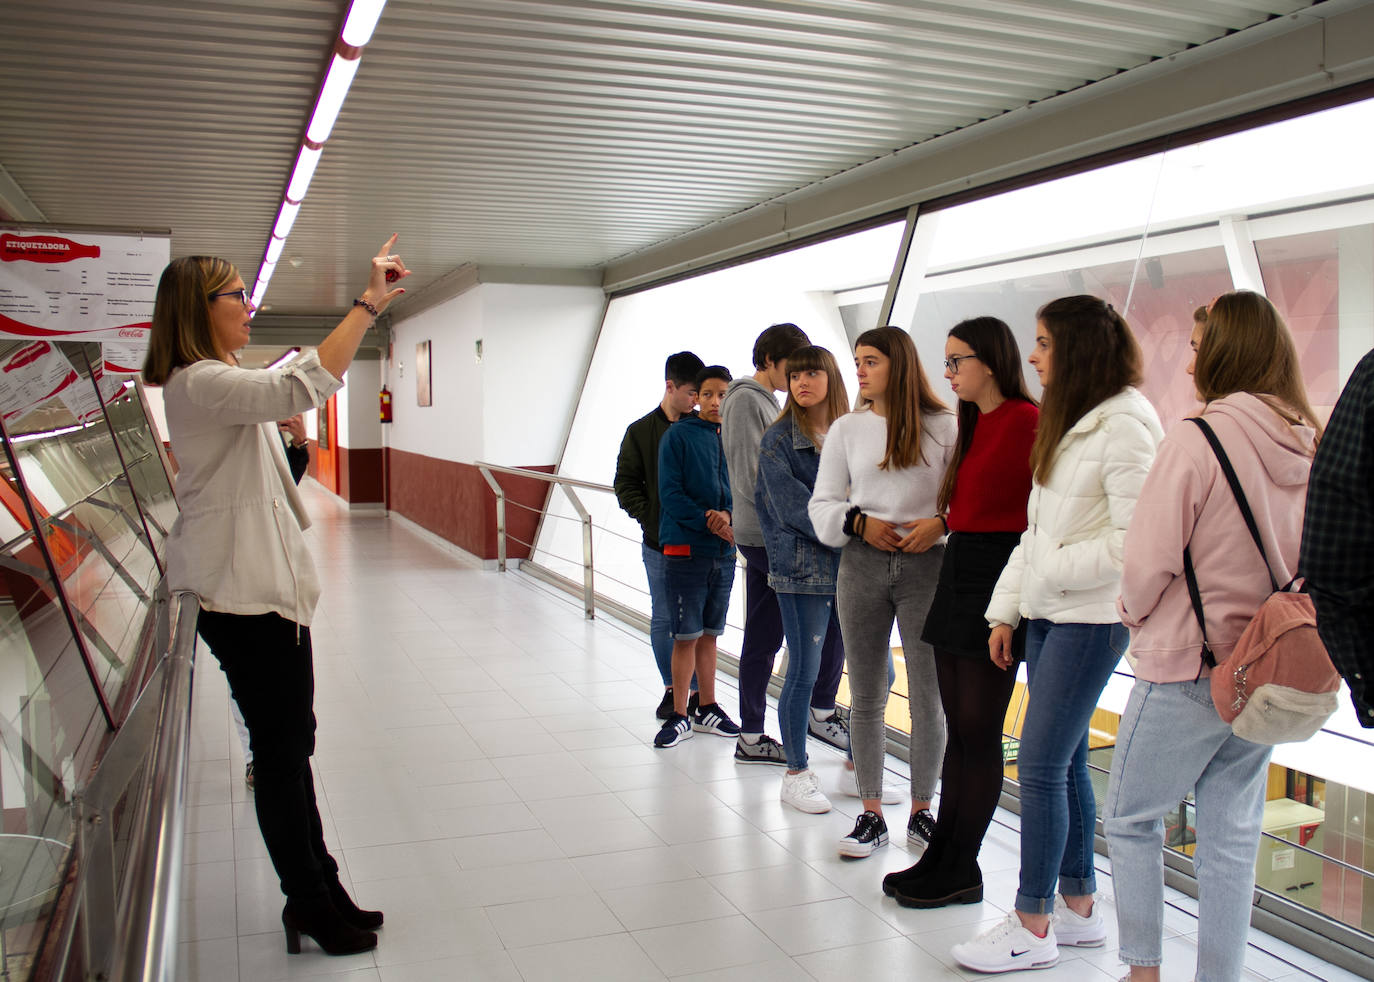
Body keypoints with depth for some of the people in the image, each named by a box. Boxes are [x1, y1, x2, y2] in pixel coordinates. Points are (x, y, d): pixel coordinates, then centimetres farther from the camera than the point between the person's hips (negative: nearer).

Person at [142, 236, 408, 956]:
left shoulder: (221, 380, 17)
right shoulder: (198, 384, -18)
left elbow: (303, 367, 29)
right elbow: (299, 389, -31)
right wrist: (367, 304, -29)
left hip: (268, 587, 11)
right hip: (244, 598, -11)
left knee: (290, 745, 14)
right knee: (282, 751, 0)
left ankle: (321, 892, 24)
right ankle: (310, 905, 14)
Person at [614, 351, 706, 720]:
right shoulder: (641, 431, 2)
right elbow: (625, 484, 3)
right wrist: (649, 518, -8)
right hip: (659, 544, 0)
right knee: (663, 619, 8)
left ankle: (697, 691, 15)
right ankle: (671, 690, 21)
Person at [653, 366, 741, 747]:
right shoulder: (678, 435, -5)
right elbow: (670, 493, -11)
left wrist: (729, 514, -13)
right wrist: (709, 522, -19)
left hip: (724, 550, 4)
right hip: (685, 547, -4)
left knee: (709, 633, 13)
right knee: (686, 635, -1)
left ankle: (708, 708, 23)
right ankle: (680, 715, 9)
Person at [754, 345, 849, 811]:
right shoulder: (777, 441, -2)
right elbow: (794, 508, -12)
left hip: (853, 568, 5)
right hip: (803, 570, -4)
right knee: (804, 672, 2)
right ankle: (796, 775, 17)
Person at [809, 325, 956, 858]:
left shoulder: (943, 426, 1)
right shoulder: (846, 428, 8)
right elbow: (822, 504, 7)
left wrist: (941, 522, -18)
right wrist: (861, 522, -10)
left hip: (926, 566, -2)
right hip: (863, 568, 2)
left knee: (929, 696, 3)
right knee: (866, 696, 8)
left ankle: (921, 811, 21)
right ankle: (871, 815, 19)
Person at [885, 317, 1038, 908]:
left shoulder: (1026, 420, -12)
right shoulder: (976, 422, 16)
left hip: (998, 575, -9)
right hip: (958, 571, 9)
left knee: (978, 730, 0)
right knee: (958, 725, 12)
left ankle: (962, 871, 12)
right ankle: (942, 854, 21)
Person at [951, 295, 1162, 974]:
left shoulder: (1124, 426, -13)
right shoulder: (1065, 425, 16)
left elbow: (1134, 540, -20)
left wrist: (1055, 567, -11)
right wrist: (1006, 611, 14)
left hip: (1090, 620, -9)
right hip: (1049, 615, 9)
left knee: (1041, 767, -5)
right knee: (1066, 764, 13)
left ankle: (1032, 929, 6)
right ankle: (1079, 908, 25)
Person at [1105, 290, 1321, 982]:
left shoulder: (1197, 438, -17)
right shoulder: (1310, 444, 3)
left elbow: (1150, 557, -17)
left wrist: (1136, 614, 2)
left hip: (1187, 666, -6)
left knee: (1131, 819, 10)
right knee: (1232, 835, 14)